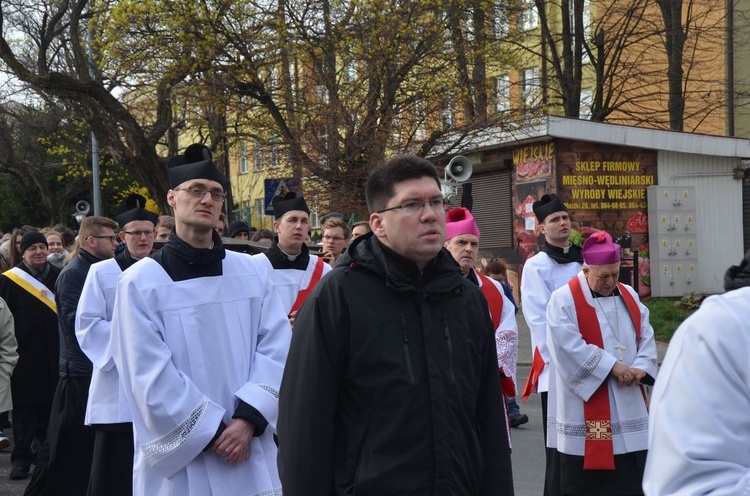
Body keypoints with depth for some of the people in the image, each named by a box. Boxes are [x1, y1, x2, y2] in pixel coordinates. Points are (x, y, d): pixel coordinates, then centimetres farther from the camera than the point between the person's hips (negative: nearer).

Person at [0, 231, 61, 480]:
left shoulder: (59, 276, 7)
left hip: (54, 354, 3)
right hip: (24, 355, -3)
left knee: (50, 404, 11)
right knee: (24, 408, 0)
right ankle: (21, 458, 7)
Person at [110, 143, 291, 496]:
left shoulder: (252, 272, 5)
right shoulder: (141, 282, -5)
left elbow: (277, 347, -1)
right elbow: (149, 377, -10)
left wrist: (248, 418, -13)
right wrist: (213, 431, -12)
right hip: (179, 460, -2)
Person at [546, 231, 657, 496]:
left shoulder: (629, 296, 11)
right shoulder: (563, 300, -9)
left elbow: (646, 336, 9)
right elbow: (570, 347, -19)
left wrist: (640, 367, -10)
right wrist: (613, 366, -18)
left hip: (628, 406, 6)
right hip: (585, 411, -6)